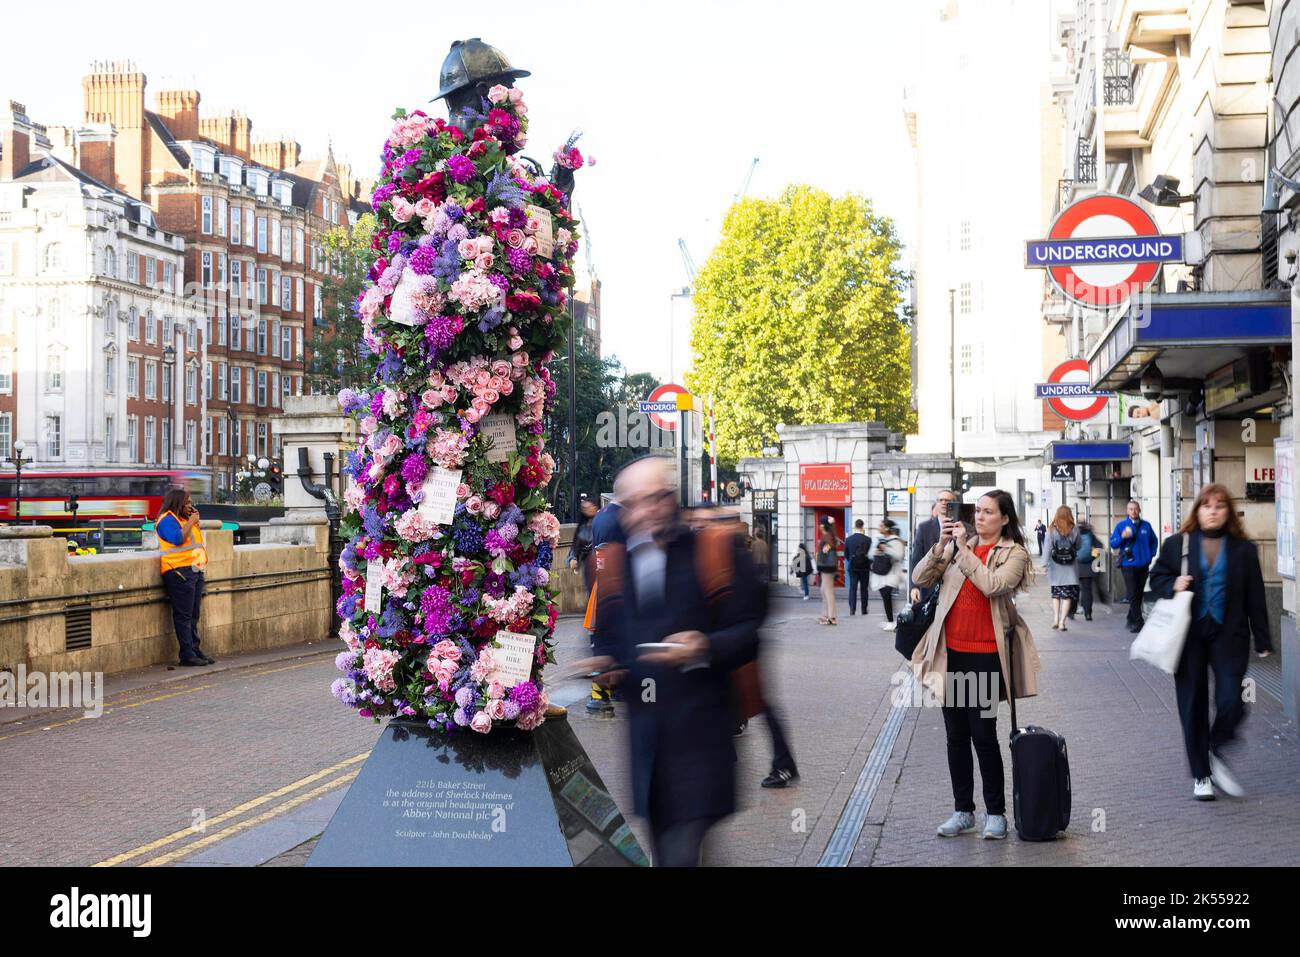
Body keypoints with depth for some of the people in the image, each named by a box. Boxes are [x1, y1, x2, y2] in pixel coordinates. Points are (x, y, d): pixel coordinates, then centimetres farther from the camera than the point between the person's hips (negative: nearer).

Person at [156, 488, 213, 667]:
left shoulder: (184, 519, 20)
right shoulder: (167, 520, -8)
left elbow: (196, 538, 26)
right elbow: (178, 538, -22)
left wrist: (196, 521, 13)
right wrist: (191, 522, -12)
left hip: (195, 571, 10)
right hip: (179, 571, -10)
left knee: (194, 615, 11)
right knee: (183, 615, -8)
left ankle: (195, 650, 16)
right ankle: (187, 655, -8)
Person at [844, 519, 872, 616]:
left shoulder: (848, 539, -5)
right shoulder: (868, 539, -10)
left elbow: (846, 555, 3)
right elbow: (871, 554, -4)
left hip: (852, 568, 0)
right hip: (865, 568, 0)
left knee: (852, 588, 2)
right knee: (864, 589, 10)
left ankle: (852, 608, -11)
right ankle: (864, 609, 15)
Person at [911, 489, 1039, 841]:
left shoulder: (1014, 553, -1)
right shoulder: (958, 545, 11)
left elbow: (993, 586, -19)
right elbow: (922, 578, 4)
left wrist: (963, 549, -16)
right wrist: (940, 545, -10)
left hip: (985, 654, -5)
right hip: (951, 652, 5)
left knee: (983, 735, -3)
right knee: (956, 736, 10)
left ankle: (995, 812, 10)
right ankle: (963, 811, 19)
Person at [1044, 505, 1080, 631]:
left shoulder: (1051, 530, -6)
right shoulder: (1074, 530, -4)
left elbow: (1048, 548, -8)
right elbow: (1078, 547, 6)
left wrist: (1045, 563, -4)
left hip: (1055, 568, 0)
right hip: (1070, 568, 0)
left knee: (1056, 594, 14)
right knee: (1067, 595, 2)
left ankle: (1055, 619, 6)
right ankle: (1062, 622, -4)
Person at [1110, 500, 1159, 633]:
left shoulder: (1146, 525, 8)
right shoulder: (1121, 525, -1)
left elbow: (1154, 541, 23)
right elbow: (1113, 544, -4)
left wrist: (1151, 554, 10)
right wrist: (1122, 537, -21)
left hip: (1143, 565, 4)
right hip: (1128, 565, -4)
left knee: (1139, 594, 8)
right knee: (1133, 595, -11)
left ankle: (1131, 620, 20)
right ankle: (1138, 622, -11)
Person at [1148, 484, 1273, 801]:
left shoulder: (1244, 549, 5)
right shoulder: (1176, 544, 4)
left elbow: (1255, 597, 5)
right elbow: (1156, 578, 11)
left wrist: (1262, 641, 3)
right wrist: (1173, 585, -12)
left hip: (1228, 635, 0)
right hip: (1189, 636, 0)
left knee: (1231, 702, -11)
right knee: (1193, 707, 4)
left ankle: (1216, 754, 18)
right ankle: (1201, 775, 17)